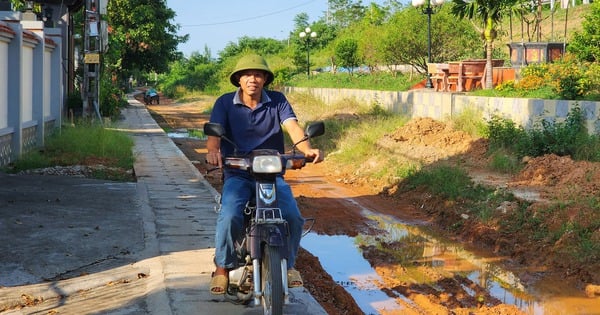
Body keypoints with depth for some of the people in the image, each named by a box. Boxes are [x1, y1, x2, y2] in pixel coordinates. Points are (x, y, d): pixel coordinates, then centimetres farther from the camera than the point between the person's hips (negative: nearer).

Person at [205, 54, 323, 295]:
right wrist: (212, 151, -38)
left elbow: (292, 126, -11)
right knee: (230, 217, -27)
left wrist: (306, 149, -33)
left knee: (293, 216, -20)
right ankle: (222, 269, -4)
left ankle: (287, 264, 8)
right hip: (237, 174, -1)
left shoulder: (277, 101, 3)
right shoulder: (225, 103, 1)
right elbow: (214, 131, -13)